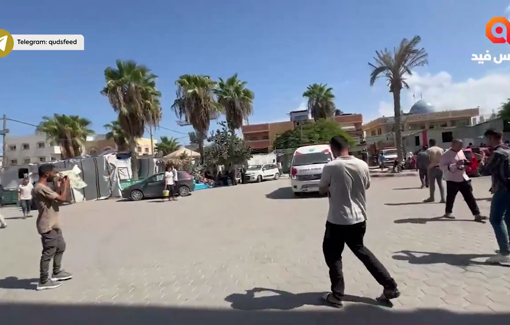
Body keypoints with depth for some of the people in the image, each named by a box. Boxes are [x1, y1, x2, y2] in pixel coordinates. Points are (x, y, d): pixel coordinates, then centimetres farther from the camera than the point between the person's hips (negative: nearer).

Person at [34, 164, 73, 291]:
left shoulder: (44, 187, 11)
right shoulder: (41, 188, -22)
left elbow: (56, 196, 20)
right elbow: (62, 198, -23)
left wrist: (61, 185, 11)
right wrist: (66, 184, -9)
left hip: (53, 225, 11)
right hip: (48, 227, -11)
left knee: (61, 247, 21)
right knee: (48, 253, -1)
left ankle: (57, 272, 35)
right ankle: (43, 281, 11)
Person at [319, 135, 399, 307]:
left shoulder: (330, 167, -16)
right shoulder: (362, 165, -2)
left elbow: (321, 190, -2)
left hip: (337, 220, -5)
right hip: (359, 218, 6)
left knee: (332, 255, 14)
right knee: (360, 249, 25)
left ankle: (336, 295, 17)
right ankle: (390, 286, 28)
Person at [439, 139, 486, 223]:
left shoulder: (461, 152, 10)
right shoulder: (446, 155, -14)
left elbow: (463, 162, 23)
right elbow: (442, 167, -20)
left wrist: (465, 163, -2)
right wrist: (455, 164, -27)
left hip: (463, 178, 6)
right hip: (452, 180, -6)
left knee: (470, 197, 6)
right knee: (451, 197, 6)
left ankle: (477, 215, 9)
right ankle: (448, 212, 25)